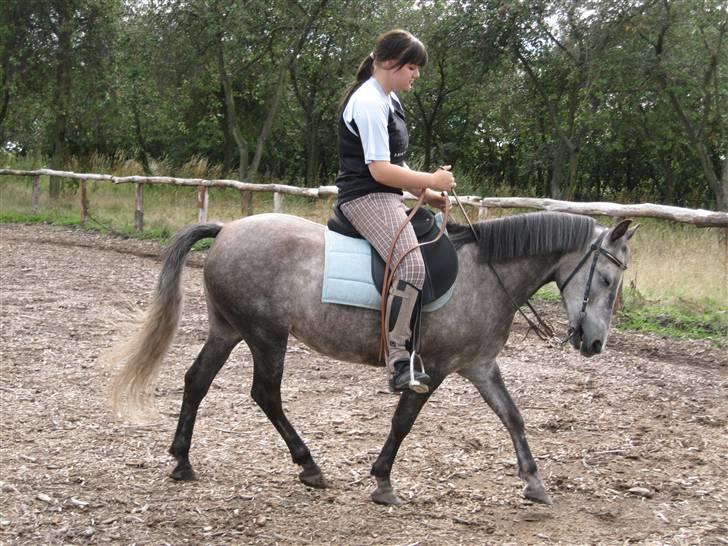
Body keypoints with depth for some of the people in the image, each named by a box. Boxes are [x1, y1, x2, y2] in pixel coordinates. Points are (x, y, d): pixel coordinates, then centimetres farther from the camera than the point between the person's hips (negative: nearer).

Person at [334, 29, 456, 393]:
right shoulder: (369, 102, -16)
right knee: (411, 265, -29)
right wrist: (431, 181, -13)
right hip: (366, 197, -11)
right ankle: (399, 365, -31)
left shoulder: (389, 100, 15)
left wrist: (427, 193, 8)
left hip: (388, 198, 11)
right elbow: (379, 169, -21)